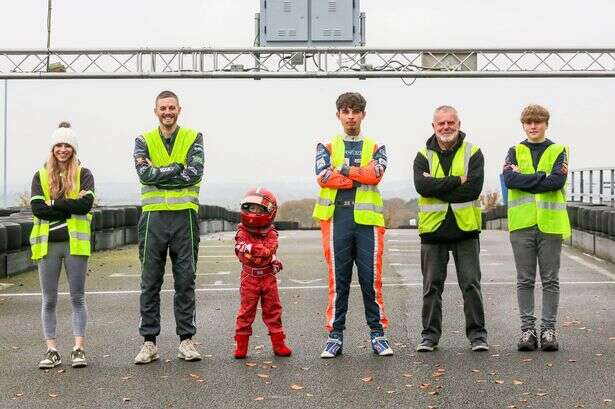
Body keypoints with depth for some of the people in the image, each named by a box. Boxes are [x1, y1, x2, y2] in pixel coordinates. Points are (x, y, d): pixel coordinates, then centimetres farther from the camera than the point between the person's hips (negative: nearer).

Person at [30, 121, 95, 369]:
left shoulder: (84, 175, 5)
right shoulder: (41, 176, 9)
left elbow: (86, 204, -11)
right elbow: (37, 208, -5)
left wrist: (53, 204, -10)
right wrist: (70, 206, -10)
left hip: (75, 243, -2)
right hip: (47, 243, 2)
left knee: (77, 298, 1)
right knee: (49, 300, 5)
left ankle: (79, 349, 5)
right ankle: (51, 351, 10)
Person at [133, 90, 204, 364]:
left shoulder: (193, 138, 7)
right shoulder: (144, 141, 9)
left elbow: (194, 174, -10)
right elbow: (144, 173, -10)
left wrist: (158, 175, -10)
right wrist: (177, 168, -9)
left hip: (185, 217, 0)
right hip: (153, 218, 1)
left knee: (185, 281, 4)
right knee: (150, 283, 4)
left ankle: (186, 340, 12)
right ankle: (149, 342, 10)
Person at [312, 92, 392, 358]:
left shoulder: (375, 148, 14)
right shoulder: (326, 147, 13)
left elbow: (377, 173, -7)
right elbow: (323, 177, -6)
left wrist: (343, 169, -4)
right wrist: (361, 175, -6)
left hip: (368, 218, 0)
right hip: (336, 217, 0)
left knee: (371, 278, 0)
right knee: (338, 279, 2)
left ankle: (377, 333, 8)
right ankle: (335, 335, 8)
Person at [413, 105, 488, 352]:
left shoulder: (473, 153, 1)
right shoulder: (424, 156, 5)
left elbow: (473, 188, -14)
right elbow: (422, 185, -14)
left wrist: (437, 187, -13)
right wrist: (457, 180, -17)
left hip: (465, 229, -1)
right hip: (433, 229, 1)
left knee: (471, 284, 2)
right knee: (432, 285, 8)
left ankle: (477, 334, 11)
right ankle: (430, 334, 17)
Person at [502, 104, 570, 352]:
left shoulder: (558, 151, 6)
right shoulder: (515, 152, 11)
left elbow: (557, 181, -12)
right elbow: (509, 179, -8)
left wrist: (524, 179, -9)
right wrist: (542, 177, -11)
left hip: (550, 222, -1)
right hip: (522, 223, 1)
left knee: (550, 280, 3)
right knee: (525, 280, 5)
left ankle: (548, 329, 10)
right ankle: (527, 329, 10)